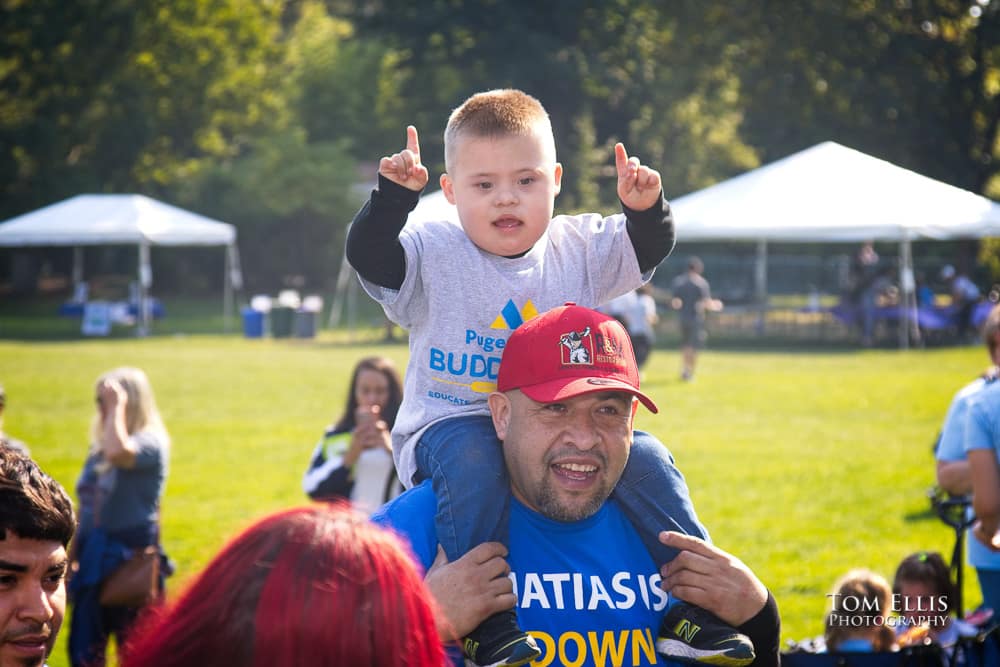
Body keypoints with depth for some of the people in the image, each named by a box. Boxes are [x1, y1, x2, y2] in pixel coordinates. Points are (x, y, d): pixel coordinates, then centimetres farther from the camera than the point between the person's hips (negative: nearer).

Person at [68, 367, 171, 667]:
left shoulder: (150, 442, -11)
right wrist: (73, 559, 17)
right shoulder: (98, 446, 11)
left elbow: (118, 453, -36)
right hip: (95, 560, 7)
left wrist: (118, 406, -23)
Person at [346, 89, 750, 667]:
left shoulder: (576, 247, 7)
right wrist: (394, 196, -32)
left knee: (642, 456, -15)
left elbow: (648, 250, 5)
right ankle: (487, 620, -36)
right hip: (452, 422, -4)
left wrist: (646, 207, -16)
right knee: (472, 460, -38)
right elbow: (369, 256, -17)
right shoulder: (434, 254, -4)